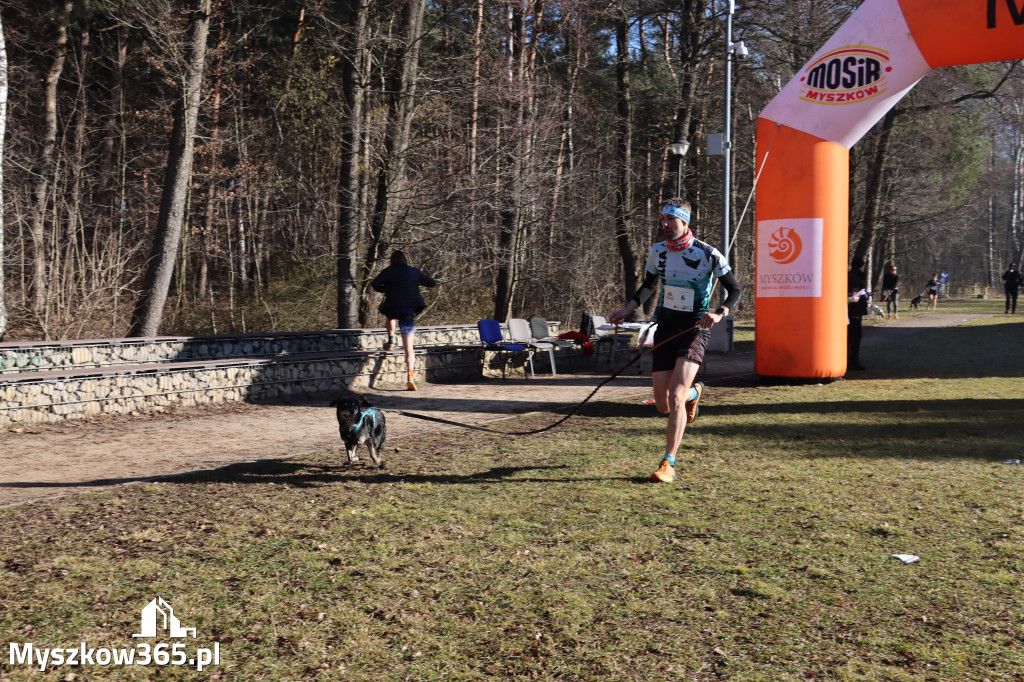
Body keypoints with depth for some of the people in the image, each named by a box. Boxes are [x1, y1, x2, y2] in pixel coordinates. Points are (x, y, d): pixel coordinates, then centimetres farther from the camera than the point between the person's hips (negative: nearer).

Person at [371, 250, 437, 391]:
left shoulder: (388, 271, 2)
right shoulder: (415, 271, 8)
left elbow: (375, 284, -10)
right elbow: (432, 283, 14)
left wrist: (386, 290, 7)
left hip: (393, 307, -1)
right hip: (410, 309, 1)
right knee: (408, 347, -1)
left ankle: (391, 340, 27)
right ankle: (410, 377, -14)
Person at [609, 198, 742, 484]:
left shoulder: (708, 254, -10)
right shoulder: (657, 251, 4)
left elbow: (735, 290, -3)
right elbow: (648, 286, 21)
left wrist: (719, 313, -22)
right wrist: (626, 310, 6)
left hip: (695, 329, -4)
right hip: (666, 328, 5)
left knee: (675, 398, -19)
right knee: (664, 406, 2)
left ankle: (668, 464, -9)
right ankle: (694, 392, 38)